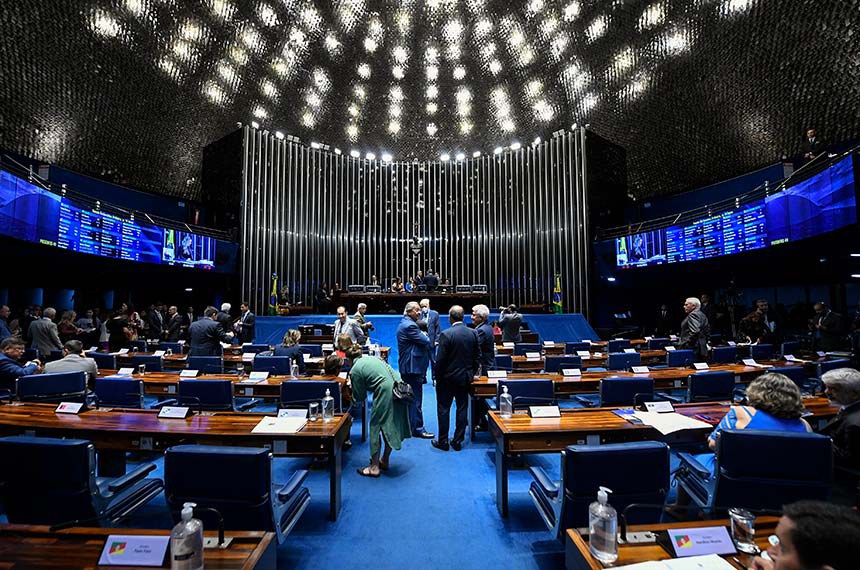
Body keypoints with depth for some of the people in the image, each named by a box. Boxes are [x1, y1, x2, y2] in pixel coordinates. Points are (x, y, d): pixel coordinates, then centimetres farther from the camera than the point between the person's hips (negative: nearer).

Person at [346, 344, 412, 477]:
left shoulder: (354, 370, 1)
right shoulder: (373, 357, 20)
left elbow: (360, 397, 9)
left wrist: (352, 397, 31)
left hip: (386, 394, -7)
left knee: (375, 427, 9)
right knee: (392, 426, 19)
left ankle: (374, 467, 19)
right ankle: (385, 461, 35)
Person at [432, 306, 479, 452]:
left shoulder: (446, 335, -18)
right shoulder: (473, 334, -2)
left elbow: (440, 360, -16)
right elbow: (477, 356, 4)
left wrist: (437, 378, -3)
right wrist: (471, 373, 16)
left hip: (448, 378, -4)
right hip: (465, 378, 5)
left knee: (443, 409, 9)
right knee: (462, 408, 13)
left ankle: (443, 441, 18)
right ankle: (458, 441, 22)